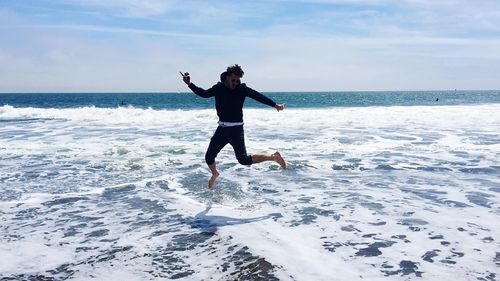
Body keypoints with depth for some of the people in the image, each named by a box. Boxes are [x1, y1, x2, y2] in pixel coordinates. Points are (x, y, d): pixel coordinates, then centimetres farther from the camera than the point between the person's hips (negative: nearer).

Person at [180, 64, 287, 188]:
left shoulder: (242, 89, -7)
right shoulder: (218, 88, 4)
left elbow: (257, 96, -16)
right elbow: (204, 94, 18)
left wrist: (274, 104, -23)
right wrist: (190, 84, 9)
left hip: (236, 129, -5)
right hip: (222, 128, 5)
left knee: (243, 159, -12)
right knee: (209, 157, 10)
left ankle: (274, 157, 4)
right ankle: (215, 174, 42)